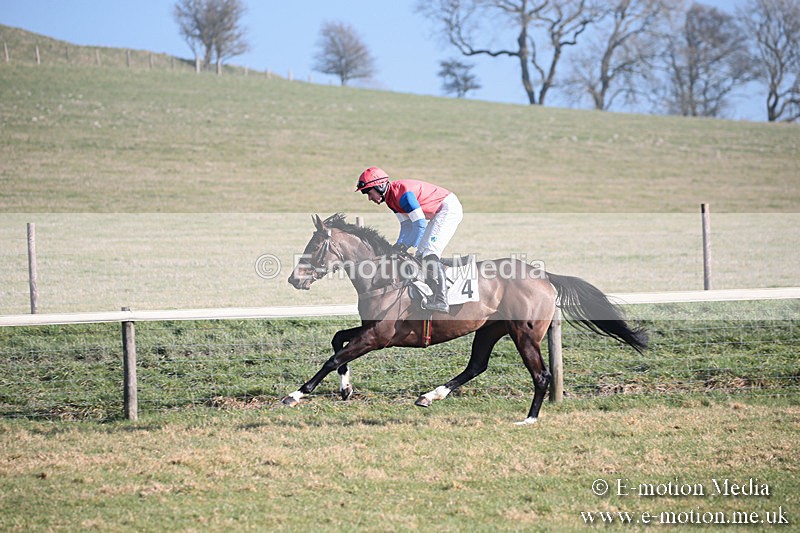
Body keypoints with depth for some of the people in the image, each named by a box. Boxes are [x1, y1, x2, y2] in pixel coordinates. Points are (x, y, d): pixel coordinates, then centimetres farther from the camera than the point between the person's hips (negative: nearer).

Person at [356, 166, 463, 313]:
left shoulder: (402, 193, -26)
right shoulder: (391, 198, 5)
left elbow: (420, 224, -26)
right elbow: (407, 225, 9)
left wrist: (406, 246, -20)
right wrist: (399, 246, -5)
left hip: (449, 208, -11)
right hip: (438, 213, 11)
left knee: (429, 253, -21)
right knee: (421, 255, 9)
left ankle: (441, 301, -27)